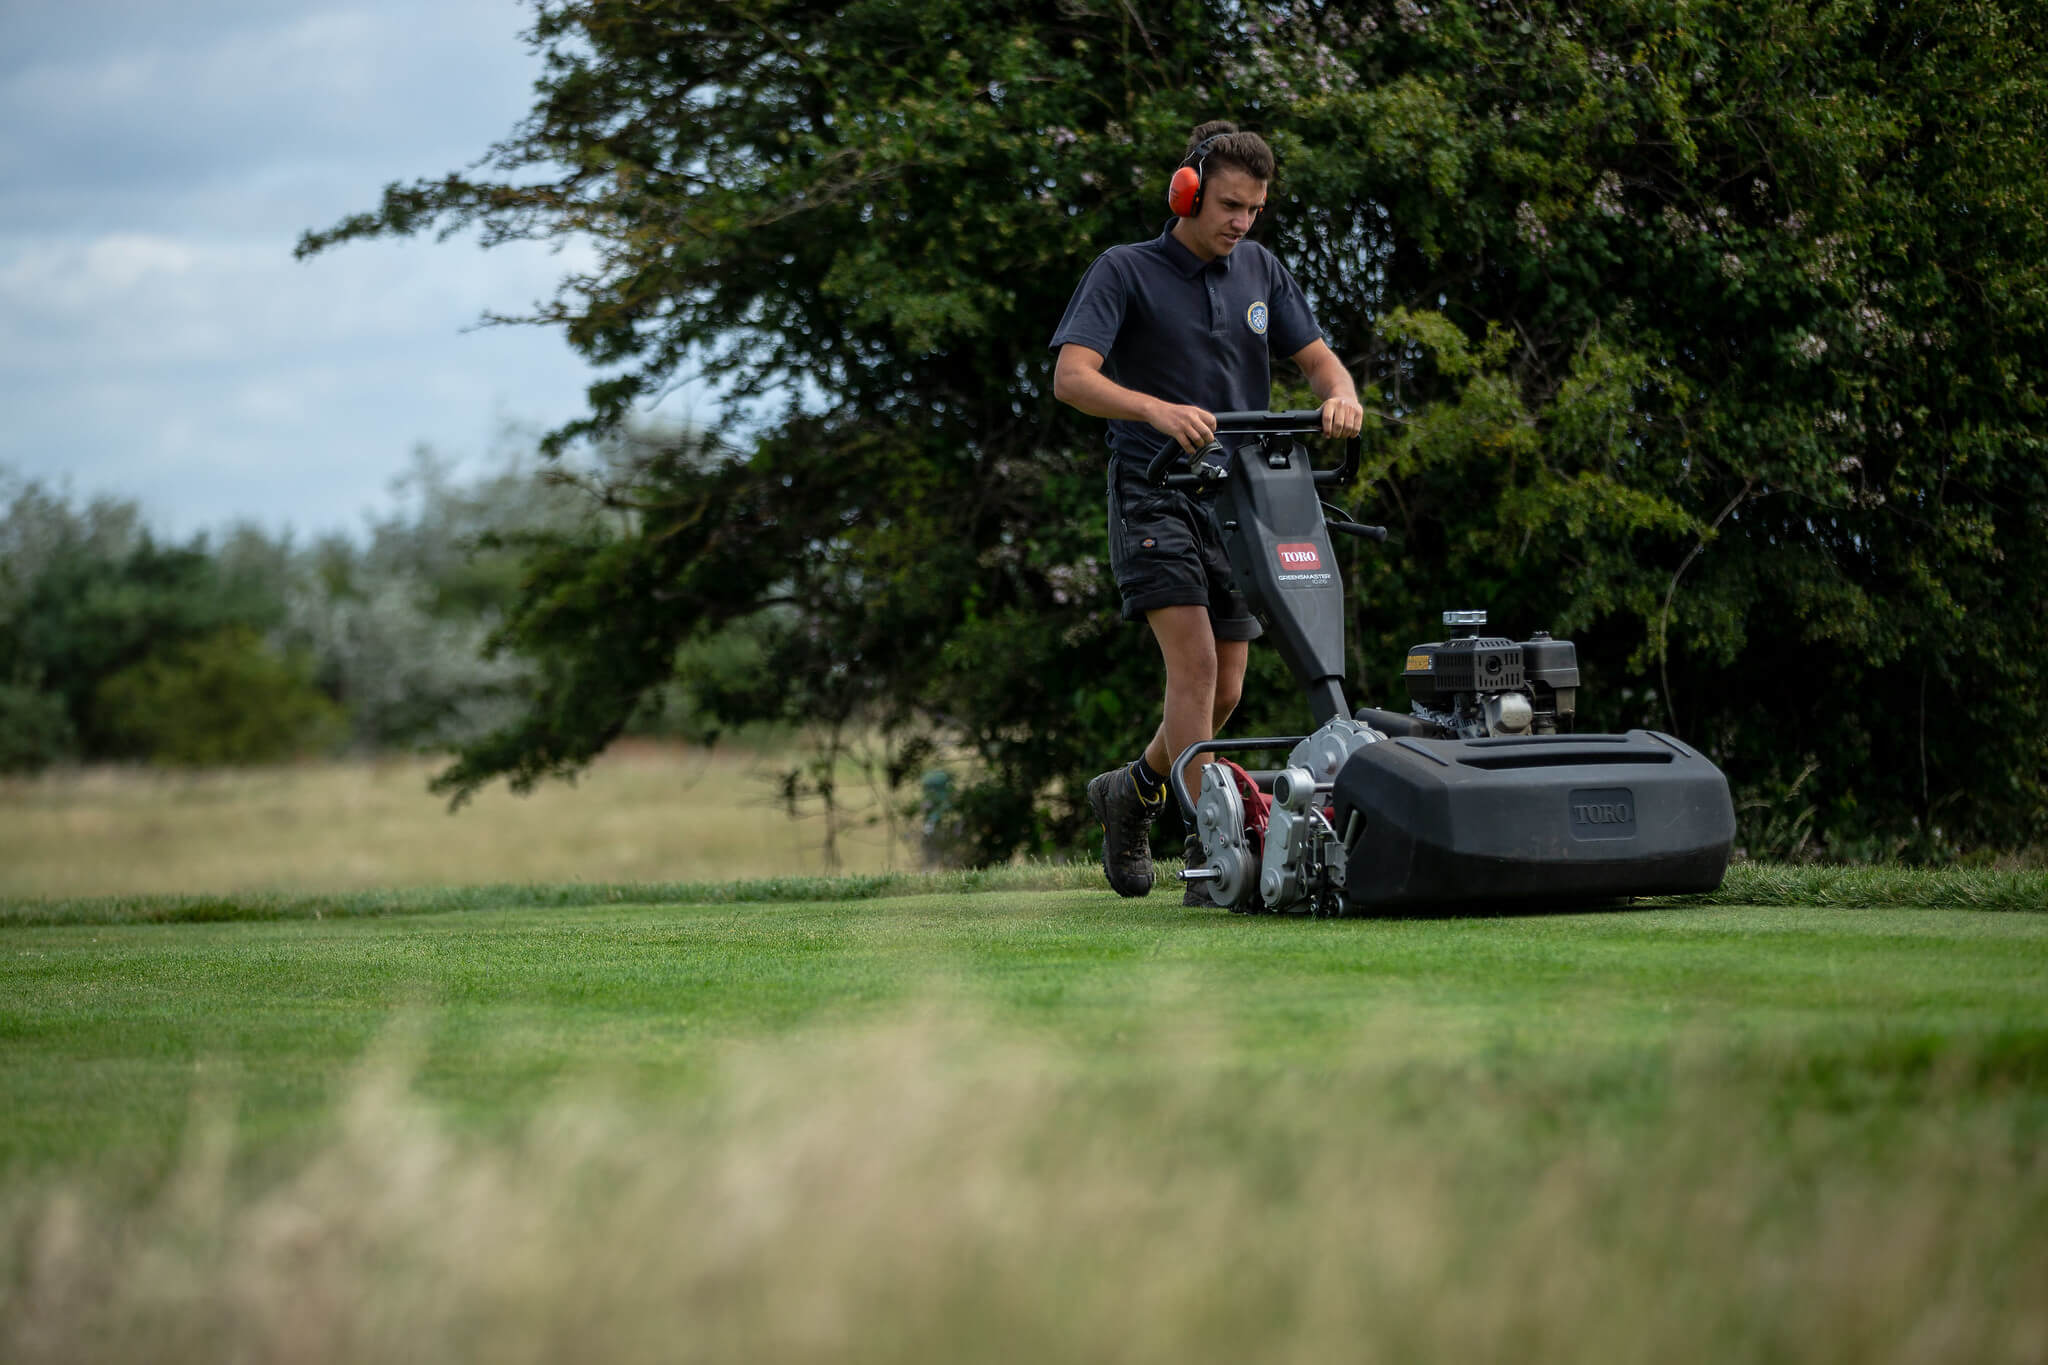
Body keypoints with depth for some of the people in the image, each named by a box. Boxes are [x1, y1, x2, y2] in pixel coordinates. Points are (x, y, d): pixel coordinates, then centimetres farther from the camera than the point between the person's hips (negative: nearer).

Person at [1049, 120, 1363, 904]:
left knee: (1225, 692, 6)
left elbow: (1316, 357, 9)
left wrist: (1340, 395, -17)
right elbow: (1072, 376, -16)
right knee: (1194, 661, -21)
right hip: (1155, 493, -6)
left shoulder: (1261, 273, 12)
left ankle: (1132, 792, 32)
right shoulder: (1125, 272, -4)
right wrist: (1158, 410, -34)